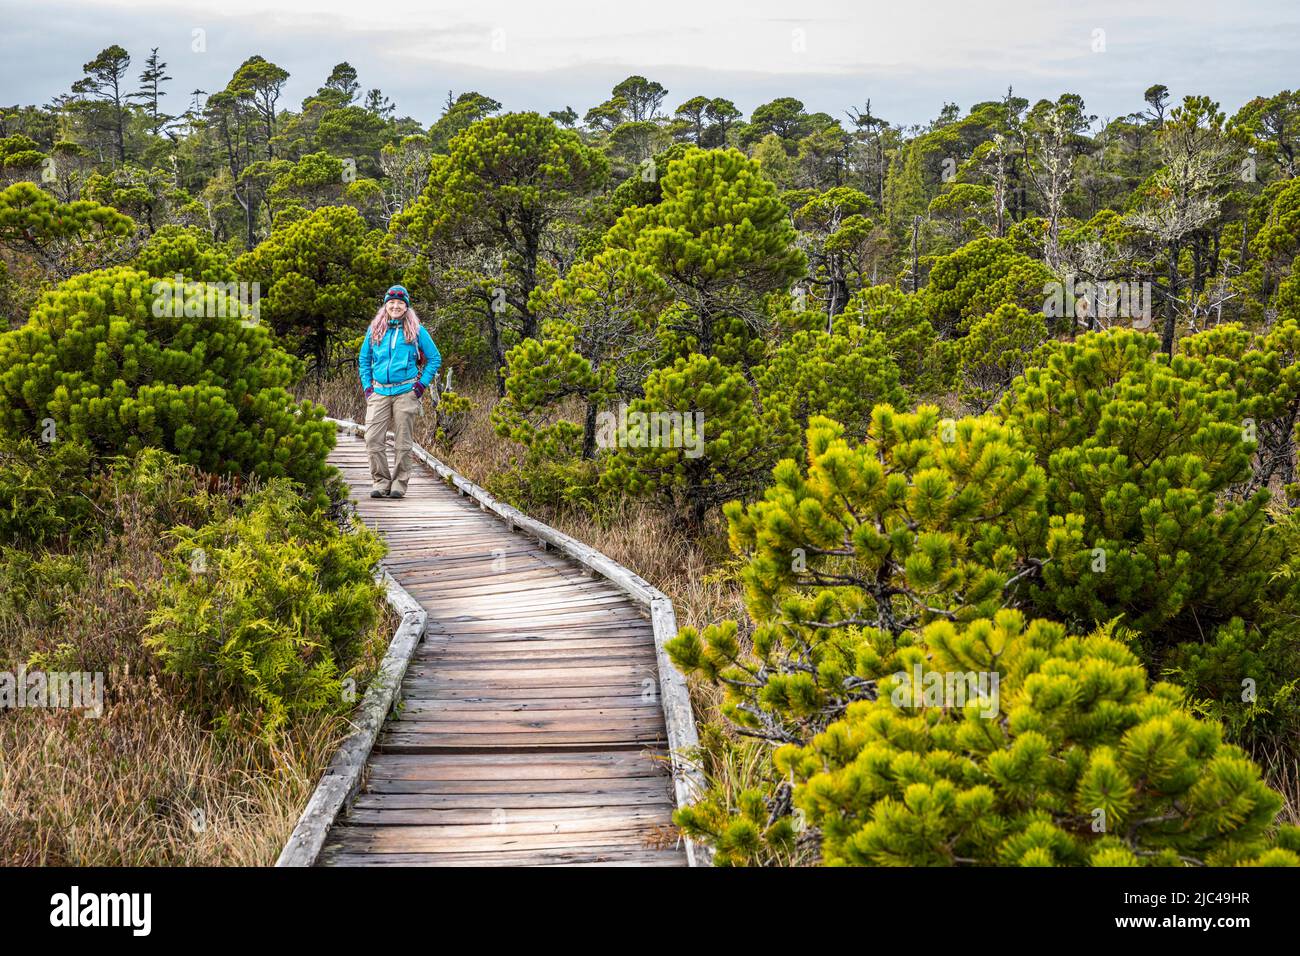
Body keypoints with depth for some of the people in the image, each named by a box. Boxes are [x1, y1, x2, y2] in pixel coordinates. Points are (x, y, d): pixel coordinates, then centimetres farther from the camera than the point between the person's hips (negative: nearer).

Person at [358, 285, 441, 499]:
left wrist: (422, 384, -1)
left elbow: (435, 359, 8)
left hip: (406, 392, -2)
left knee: (403, 441, 1)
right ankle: (380, 481, 3)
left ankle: (400, 483, 7)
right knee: (373, 439, -6)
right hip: (379, 391, 2)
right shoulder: (375, 330, 11)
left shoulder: (416, 331, 4)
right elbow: (364, 359, 20)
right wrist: (367, 385, 9)